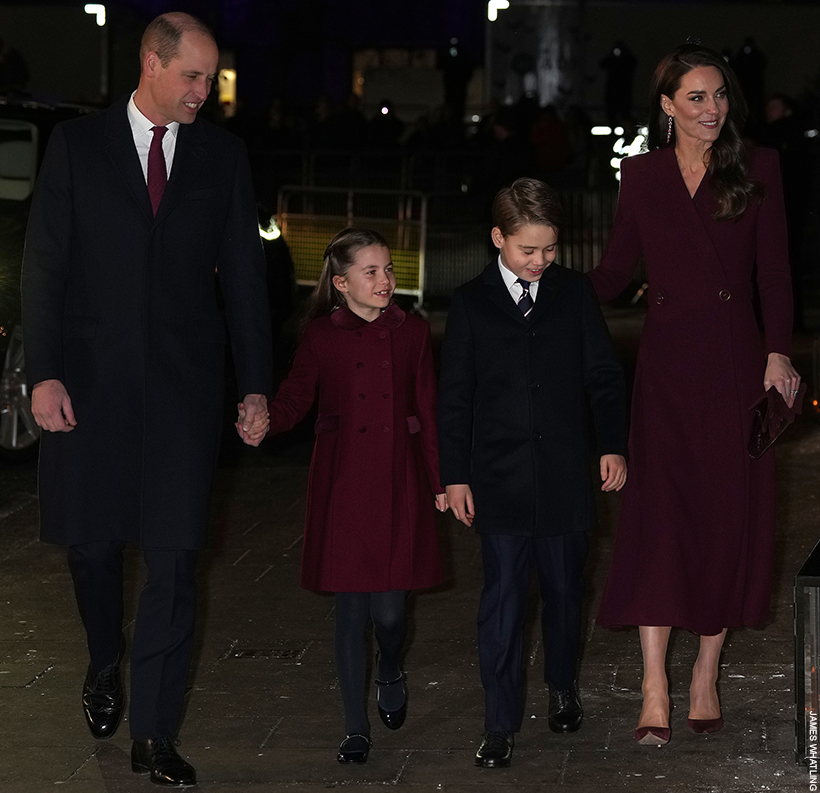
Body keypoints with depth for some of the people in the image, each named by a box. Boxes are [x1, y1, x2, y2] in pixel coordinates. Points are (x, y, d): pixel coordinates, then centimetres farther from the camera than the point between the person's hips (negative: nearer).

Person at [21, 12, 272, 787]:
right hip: (91, 378, 0)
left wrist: (256, 384, 5)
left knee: (173, 557, -4)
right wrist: (43, 373, -9)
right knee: (92, 541, 10)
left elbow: (244, 273, 8)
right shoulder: (77, 144, 1)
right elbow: (43, 264, -1)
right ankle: (105, 666, 39)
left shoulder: (222, 155, 6)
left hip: (183, 381, 1)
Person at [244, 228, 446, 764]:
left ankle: (390, 671, 32)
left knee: (389, 608, -4)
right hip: (343, 484, -1)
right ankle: (357, 729, 13)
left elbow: (429, 410, 8)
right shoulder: (321, 334, 1)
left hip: (399, 483, 1)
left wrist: (441, 482, 7)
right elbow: (297, 396, 1)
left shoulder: (412, 332, 5)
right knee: (351, 607, 1)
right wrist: (266, 422, -22)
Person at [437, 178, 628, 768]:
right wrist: (455, 475, 0)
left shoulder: (575, 293, 4)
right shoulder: (471, 303, 1)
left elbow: (604, 375, 8)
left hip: (565, 476, 1)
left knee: (564, 588, 11)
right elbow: (455, 396, 3)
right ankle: (501, 723, 2)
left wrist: (614, 444, 0)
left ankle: (563, 687, 35)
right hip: (499, 480, -1)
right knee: (503, 597, -3)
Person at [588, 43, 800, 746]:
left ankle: (706, 679, 16)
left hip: (735, 360, 0)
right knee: (657, 515, -8)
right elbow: (614, 272, 13)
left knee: (727, 516, 3)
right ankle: (655, 692, -8)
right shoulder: (642, 175, 8)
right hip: (666, 362, 0)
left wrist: (779, 351, -9)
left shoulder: (757, 171, 5)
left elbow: (775, 271, 1)